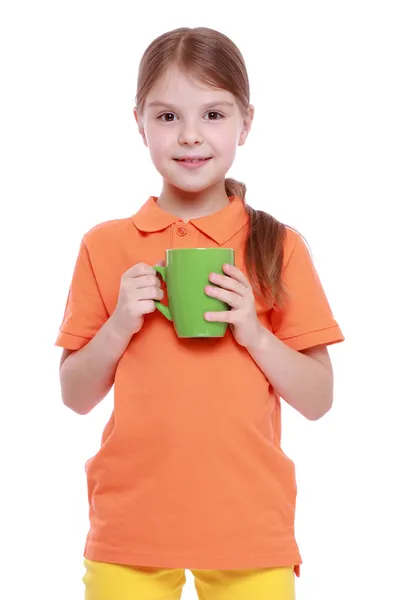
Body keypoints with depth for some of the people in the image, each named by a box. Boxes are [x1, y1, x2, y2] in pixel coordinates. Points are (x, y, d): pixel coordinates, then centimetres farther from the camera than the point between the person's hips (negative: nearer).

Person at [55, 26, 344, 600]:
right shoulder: (106, 247, 1)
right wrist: (119, 325, -12)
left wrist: (252, 331, -15)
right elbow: (77, 396, 4)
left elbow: (318, 400, 0)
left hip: (251, 527, 0)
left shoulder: (279, 248, -1)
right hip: (131, 524, 1)